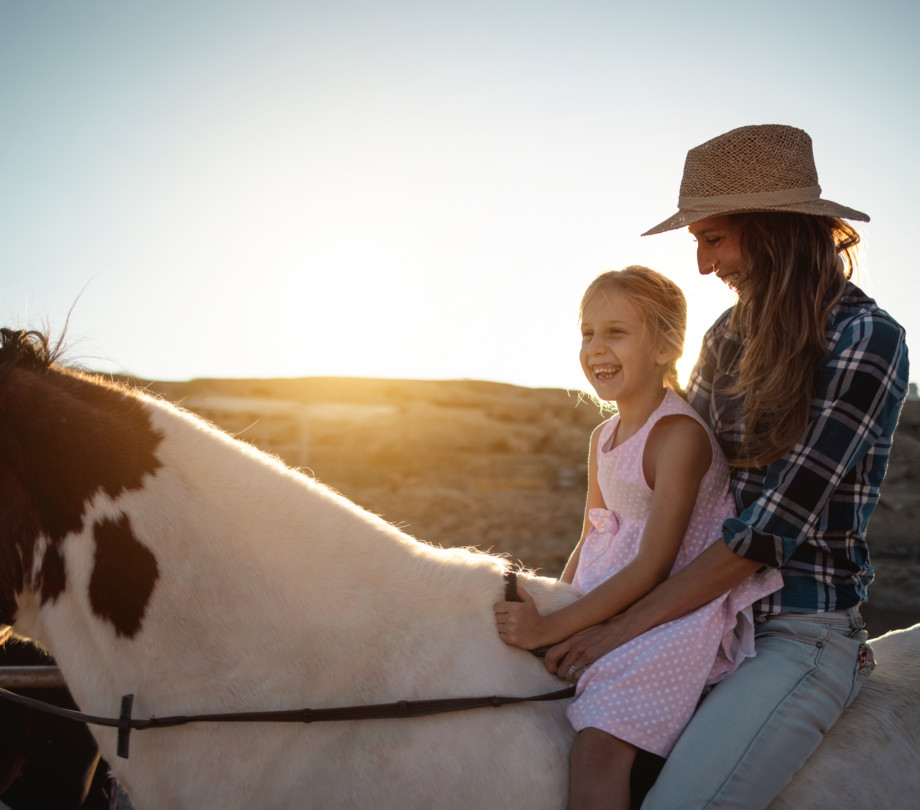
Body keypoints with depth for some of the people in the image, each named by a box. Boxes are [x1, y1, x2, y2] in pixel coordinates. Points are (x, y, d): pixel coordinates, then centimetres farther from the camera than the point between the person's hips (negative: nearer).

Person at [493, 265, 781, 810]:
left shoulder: (679, 435, -18)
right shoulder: (604, 439, 10)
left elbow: (653, 568, -21)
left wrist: (554, 627, -22)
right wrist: (545, 610, 7)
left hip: (679, 615, -9)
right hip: (611, 608, 9)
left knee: (598, 746, -25)